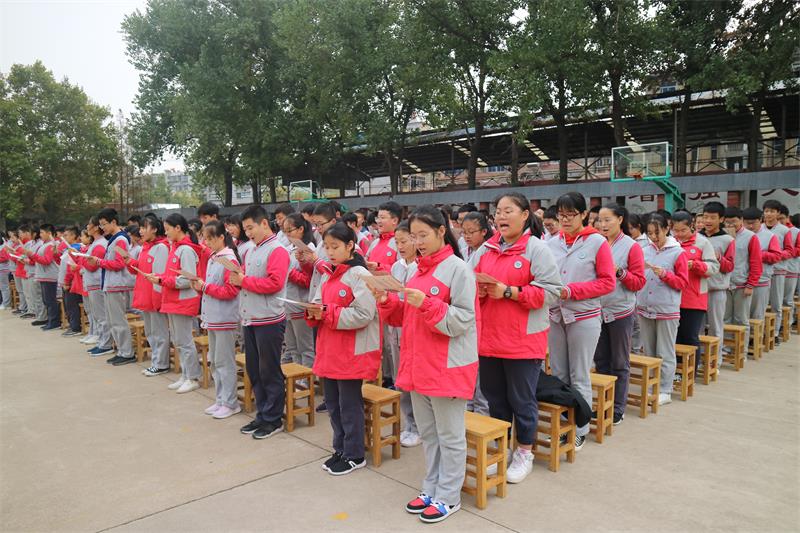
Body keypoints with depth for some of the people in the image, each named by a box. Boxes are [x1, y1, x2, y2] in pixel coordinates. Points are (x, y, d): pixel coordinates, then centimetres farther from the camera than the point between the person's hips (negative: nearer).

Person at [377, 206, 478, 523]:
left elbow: (462, 320, -17)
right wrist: (387, 302, -2)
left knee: (449, 435, 7)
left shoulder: (457, 269, -12)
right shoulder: (418, 270, 11)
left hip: (448, 368, -8)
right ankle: (432, 489, 33)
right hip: (418, 364, 8)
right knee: (427, 433, 18)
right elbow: (406, 317, 16)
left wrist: (426, 304, -27)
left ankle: (448, 496, 22)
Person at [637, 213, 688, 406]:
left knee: (665, 353, 4)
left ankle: (665, 391, 14)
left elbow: (683, 282, -4)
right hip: (644, 308, 4)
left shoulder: (678, 253, -4)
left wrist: (665, 274, -18)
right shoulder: (644, 251, 6)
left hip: (667, 310, -4)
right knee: (648, 352, 14)